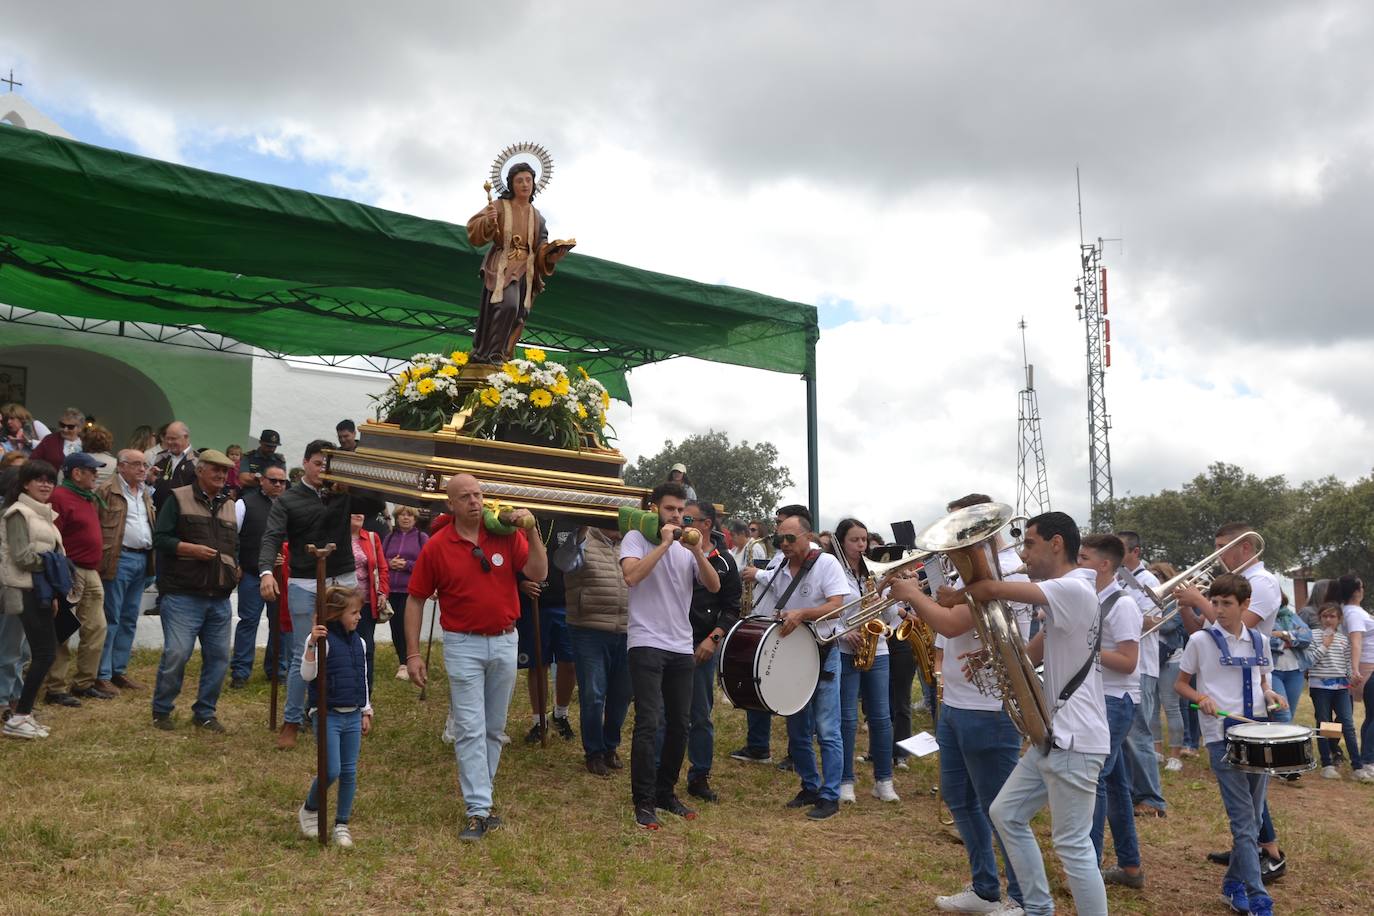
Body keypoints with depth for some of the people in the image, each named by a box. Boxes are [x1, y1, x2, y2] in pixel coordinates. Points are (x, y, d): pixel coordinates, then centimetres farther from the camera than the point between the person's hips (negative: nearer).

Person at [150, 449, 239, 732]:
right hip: (183, 595, -6)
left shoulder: (229, 506, 19)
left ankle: (204, 712, 19)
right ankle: (161, 710, 8)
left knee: (218, 656, 6)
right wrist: (193, 550, -16)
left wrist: (235, 567, 10)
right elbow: (160, 538, -7)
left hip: (219, 599, 6)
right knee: (176, 654, -11)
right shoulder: (179, 498, 0)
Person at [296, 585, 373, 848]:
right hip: (328, 715, -6)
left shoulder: (360, 642, 9)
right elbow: (307, 675, -21)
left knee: (349, 772, 7)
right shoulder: (323, 639, -11)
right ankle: (309, 810, 21)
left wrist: (366, 712, 18)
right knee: (331, 771, -6)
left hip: (353, 716, 6)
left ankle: (342, 824, 18)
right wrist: (312, 644, -33)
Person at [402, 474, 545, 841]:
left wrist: (532, 532, -19)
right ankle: (478, 811, -3)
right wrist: (413, 654, -4)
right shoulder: (436, 546, -6)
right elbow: (415, 600, 0)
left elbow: (538, 574, -8)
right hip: (463, 645, -3)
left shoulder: (505, 535, -3)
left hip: (505, 642, 3)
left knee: (494, 728, 12)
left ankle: (479, 794, 27)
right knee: (470, 729, -5)